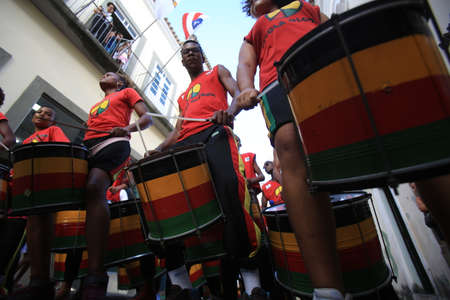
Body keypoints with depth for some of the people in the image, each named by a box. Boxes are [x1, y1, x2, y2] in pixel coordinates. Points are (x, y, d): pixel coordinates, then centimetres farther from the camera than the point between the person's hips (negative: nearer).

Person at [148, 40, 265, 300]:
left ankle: (248, 272, -25)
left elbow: (239, 94, 10)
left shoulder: (218, 72, 30)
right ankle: (178, 278, -6)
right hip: (185, 144, 5)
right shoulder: (183, 97, 41)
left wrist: (230, 111, -16)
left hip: (214, 133, -4)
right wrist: (158, 149, 10)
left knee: (228, 184, -33)